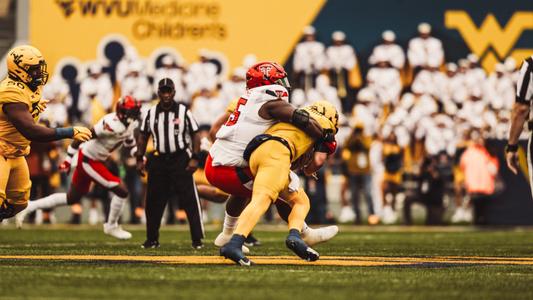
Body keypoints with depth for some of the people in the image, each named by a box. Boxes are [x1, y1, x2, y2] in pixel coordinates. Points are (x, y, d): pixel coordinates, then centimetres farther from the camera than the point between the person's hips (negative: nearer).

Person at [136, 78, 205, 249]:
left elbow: (195, 135, -1)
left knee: (190, 200, -6)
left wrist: (194, 158, -9)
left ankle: (197, 239, -2)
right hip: (159, 160, 3)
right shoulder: (151, 114, 5)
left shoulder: (184, 112, -3)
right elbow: (143, 137, 14)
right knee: (153, 201, 6)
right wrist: (140, 159, 7)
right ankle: (152, 239, 18)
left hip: (181, 159, -3)